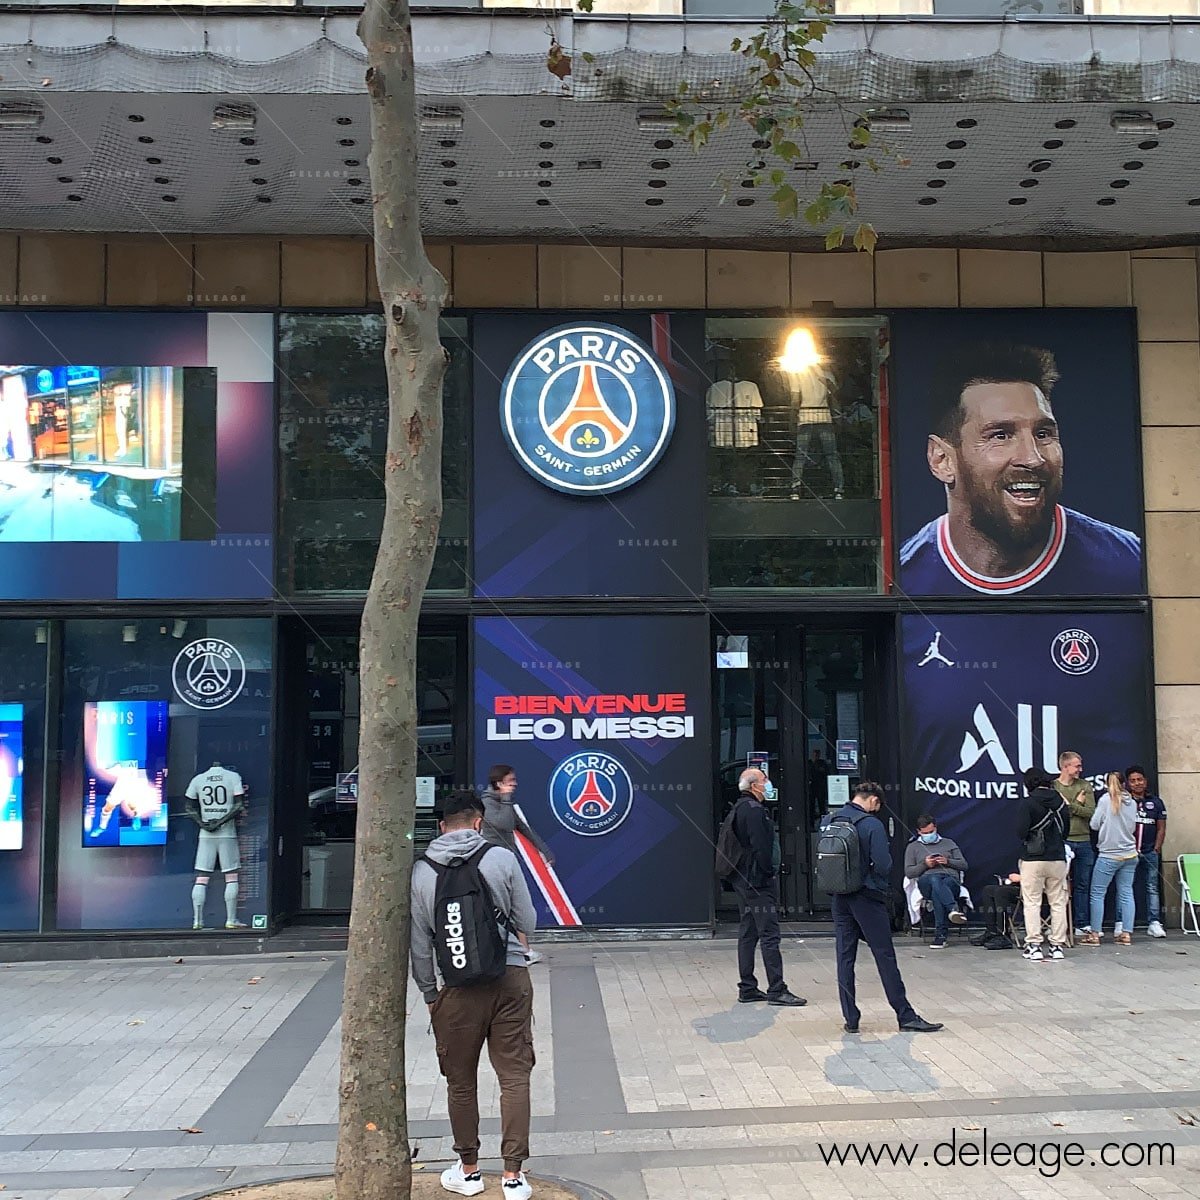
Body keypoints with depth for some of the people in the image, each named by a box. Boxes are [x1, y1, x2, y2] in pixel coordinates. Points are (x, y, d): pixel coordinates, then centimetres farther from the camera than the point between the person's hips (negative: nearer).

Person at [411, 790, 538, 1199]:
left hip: (457, 987, 1)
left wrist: (430, 995, 14)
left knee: (460, 1081, 15)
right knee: (515, 1077, 6)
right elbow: (527, 923, 2)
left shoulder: (420, 871, -1)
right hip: (510, 979, 0)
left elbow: (419, 943, 3)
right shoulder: (502, 859, -5)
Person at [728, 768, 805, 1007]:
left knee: (747, 934, 12)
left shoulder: (739, 808, 16)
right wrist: (769, 873, -13)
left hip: (743, 880, 11)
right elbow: (760, 847, -22)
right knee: (769, 935, -7)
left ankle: (747, 989, 16)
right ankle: (777, 990, -6)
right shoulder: (754, 809, -16)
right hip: (758, 880, -11)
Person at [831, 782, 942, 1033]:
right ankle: (906, 1017, 8)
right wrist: (884, 887, 3)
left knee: (845, 957, 8)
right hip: (867, 898, -5)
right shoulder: (872, 824, -14)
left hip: (840, 898, 5)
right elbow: (883, 864, -16)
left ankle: (850, 1019, 10)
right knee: (885, 957, 2)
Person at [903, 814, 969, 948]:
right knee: (935, 880, -43)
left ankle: (940, 934, -48)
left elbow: (964, 865, 20)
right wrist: (925, 865, -2)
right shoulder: (913, 847, 25)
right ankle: (954, 909, -64)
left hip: (951, 879, 1)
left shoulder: (949, 843, 29)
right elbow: (908, 873, 15)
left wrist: (948, 861, 1)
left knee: (937, 892, -40)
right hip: (926, 881, -1)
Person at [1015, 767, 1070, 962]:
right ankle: (1057, 946, 10)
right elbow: (1066, 829, 12)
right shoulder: (1060, 802, 5)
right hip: (1058, 859, 4)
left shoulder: (1028, 803, -10)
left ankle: (1033, 946, -1)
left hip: (1033, 860, -4)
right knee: (1058, 903, 10)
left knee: (1032, 903, 2)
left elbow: (1021, 831, -15)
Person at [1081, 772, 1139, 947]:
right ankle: (1126, 933, 7)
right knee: (1126, 893, 7)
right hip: (1130, 854, 5)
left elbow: (1094, 824, -5)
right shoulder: (1132, 803, 5)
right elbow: (1133, 827, 16)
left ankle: (1094, 934, 1)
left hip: (1109, 855, -5)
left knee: (1097, 893, 1)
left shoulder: (1106, 799, -9)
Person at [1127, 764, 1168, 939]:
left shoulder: (1155, 802, 10)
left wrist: (1156, 849, 2)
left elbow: (1161, 828, 11)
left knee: (1152, 887, 2)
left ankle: (1154, 923, 3)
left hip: (1150, 852, 2)